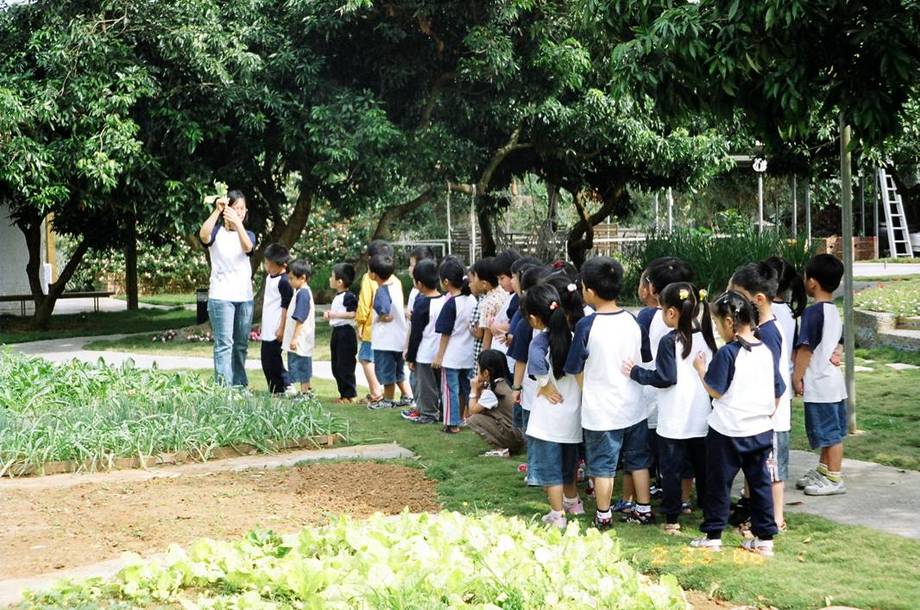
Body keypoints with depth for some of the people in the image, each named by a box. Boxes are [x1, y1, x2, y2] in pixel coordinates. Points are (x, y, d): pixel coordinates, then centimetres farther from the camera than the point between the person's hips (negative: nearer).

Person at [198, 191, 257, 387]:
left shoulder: (248, 234, 12)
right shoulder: (217, 233, 2)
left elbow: (248, 247, -13)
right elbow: (203, 235, -23)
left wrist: (237, 222, -26)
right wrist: (217, 211, -27)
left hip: (245, 297, 4)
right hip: (221, 297, -4)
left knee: (241, 345, 9)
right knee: (224, 344, -10)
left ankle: (240, 385, 16)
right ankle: (224, 387, -13)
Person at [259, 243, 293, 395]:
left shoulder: (284, 282, -16)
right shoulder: (269, 277, 14)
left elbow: (286, 307, -17)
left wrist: (281, 329, -18)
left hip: (276, 332, -10)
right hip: (267, 331, 10)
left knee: (273, 362, -8)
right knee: (266, 362, 12)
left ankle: (283, 389, 0)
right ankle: (274, 391, 19)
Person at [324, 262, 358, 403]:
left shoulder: (349, 296, -15)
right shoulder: (337, 296, 16)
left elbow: (352, 314, -24)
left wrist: (334, 314, -24)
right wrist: (328, 314, 10)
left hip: (346, 332, -10)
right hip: (337, 332, 10)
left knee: (345, 366, -7)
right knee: (336, 367, 13)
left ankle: (350, 395, 0)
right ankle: (344, 393, 20)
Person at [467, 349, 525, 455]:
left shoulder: (491, 392, -15)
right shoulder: (503, 384, 11)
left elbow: (472, 411, -5)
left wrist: (474, 390, 4)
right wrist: (480, 389, 6)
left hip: (513, 436, -9)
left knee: (473, 420, -9)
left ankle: (501, 449, -9)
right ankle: (504, 446, 11)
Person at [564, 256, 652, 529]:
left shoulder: (587, 326, -16)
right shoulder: (632, 320, -1)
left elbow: (577, 370, -7)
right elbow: (639, 361, 10)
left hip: (601, 411, -5)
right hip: (634, 406, 5)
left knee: (602, 465, 8)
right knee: (638, 460, 17)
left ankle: (603, 516, 17)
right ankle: (644, 509, 26)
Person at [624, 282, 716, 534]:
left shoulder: (670, 341, -15)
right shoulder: (706, 338, 3)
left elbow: (665, 378, -16)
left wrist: (636, 372, -6)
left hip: (674, 421, -5)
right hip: (703, 419, 5)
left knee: (671, 469, 4)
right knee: (703, 467, 14)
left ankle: (672, 518, 8)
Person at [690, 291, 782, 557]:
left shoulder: (727, 353, -17)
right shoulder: (766, 352, 2)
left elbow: (715, 390, -14)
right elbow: (777, 393, 9)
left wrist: (701, 369, 0)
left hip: (727, 432, -5)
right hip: (761, 430, 5)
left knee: (719, 483, 8)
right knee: (760, 482, 11)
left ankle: (713, 535, 15)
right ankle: (765, 538, 14)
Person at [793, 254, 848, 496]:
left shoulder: (813, 312, -18)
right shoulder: (834, 311, 10)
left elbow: (805, 348, -17)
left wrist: (797, 376, -11)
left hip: (819, 383, -9)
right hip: (833, 380, 9)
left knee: (829, 433, -1)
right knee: (830, 432, 17)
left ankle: (835, 479, 6)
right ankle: (823, 470, 28)